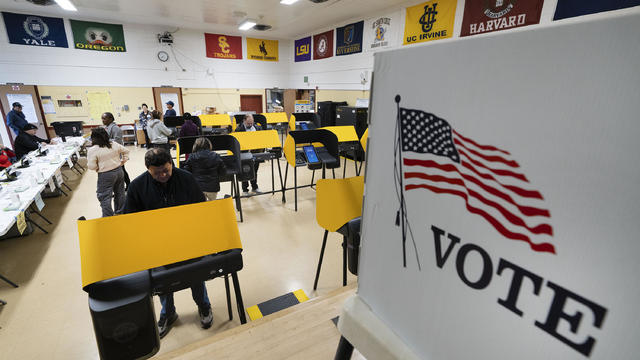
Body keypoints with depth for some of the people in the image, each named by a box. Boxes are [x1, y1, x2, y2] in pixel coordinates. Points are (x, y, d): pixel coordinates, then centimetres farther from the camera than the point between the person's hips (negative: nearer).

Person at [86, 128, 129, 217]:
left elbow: (91, 166, -14)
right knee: (120, 193, 18)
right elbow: (126, 151, 12)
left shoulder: (92, 150, -14)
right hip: (119, 171, 6)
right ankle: (120, 212, 30)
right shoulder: (114, 144, 0)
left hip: (105, 176, -5)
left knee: (105, 197, 5)